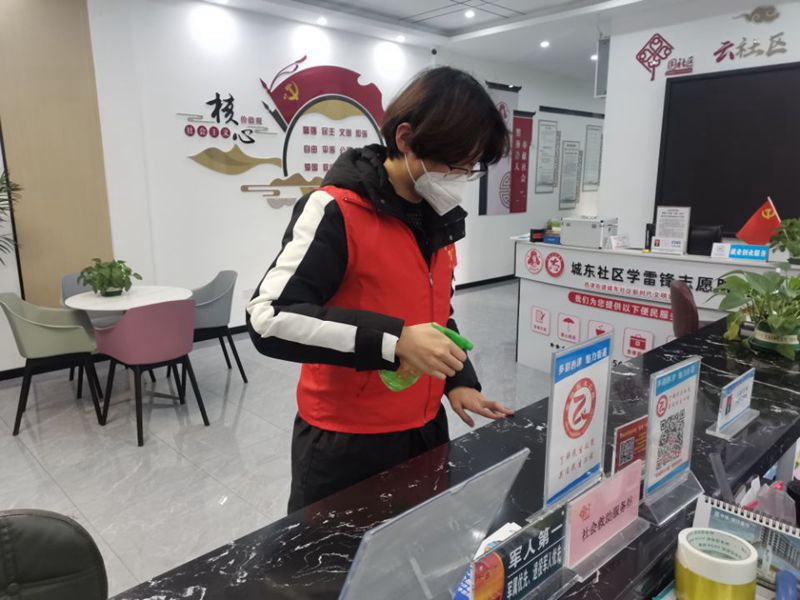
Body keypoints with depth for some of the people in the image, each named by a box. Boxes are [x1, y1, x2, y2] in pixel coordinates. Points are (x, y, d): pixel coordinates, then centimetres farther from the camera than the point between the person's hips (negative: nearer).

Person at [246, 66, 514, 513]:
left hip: (425, 429, 7)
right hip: (346, 442, -7)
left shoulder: (438, 216, 5)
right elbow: (269, 320, -26)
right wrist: (393, 341, -31)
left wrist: (459, 380, 2)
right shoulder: (337, 211, -18)